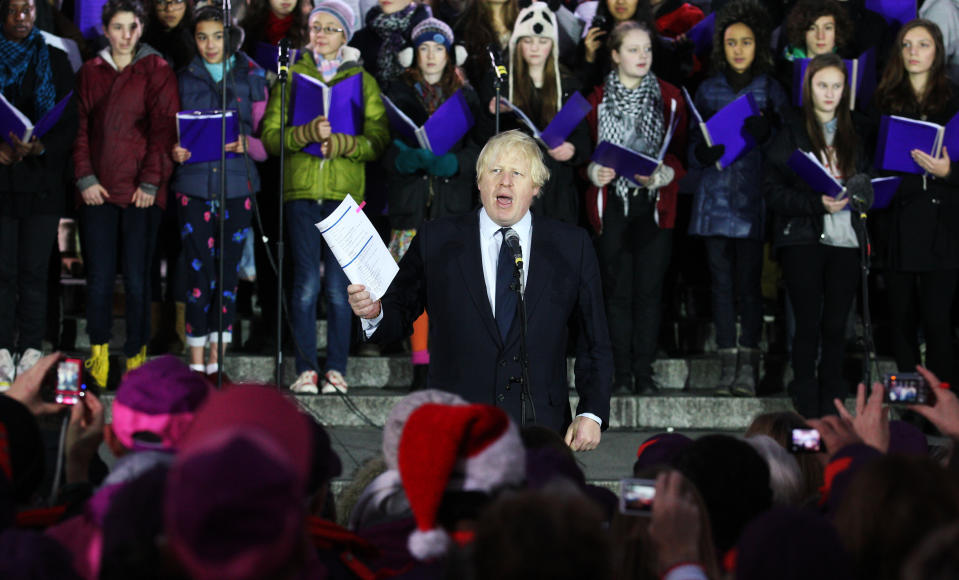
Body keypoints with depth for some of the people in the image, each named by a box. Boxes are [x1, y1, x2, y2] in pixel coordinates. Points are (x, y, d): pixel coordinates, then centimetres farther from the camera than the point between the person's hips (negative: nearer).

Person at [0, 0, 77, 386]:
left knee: (34, 271, -1)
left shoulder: (55, 61, 9)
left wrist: (40, 146, -13)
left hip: (43, 178, 0)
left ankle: (31, 350, 3)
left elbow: (71, 121, 4)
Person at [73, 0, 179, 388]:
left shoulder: (157, 71, 4)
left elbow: (164, 129, -1)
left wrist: (150, 182, -8)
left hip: (141, 192, -2)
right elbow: (80, 128, 9)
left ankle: (136, 356, 8)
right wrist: (85, 178, -2)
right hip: (98, 191, 2)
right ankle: (99, 354, 9)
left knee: (137, 279, -2)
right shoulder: (90, 73, 12)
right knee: (99, 278, -1)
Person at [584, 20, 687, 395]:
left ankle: (644, 372, 6)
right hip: (612, 205, 0)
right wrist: (593, 171, -12)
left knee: (649, 290, 0)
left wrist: (663, 174, -14)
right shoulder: (598, 100, 5)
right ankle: (622, 374, 7)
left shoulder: (669, 98, 5)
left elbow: (681, 151, 4)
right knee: (618, 291, 1)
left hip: (655, 205, 0)